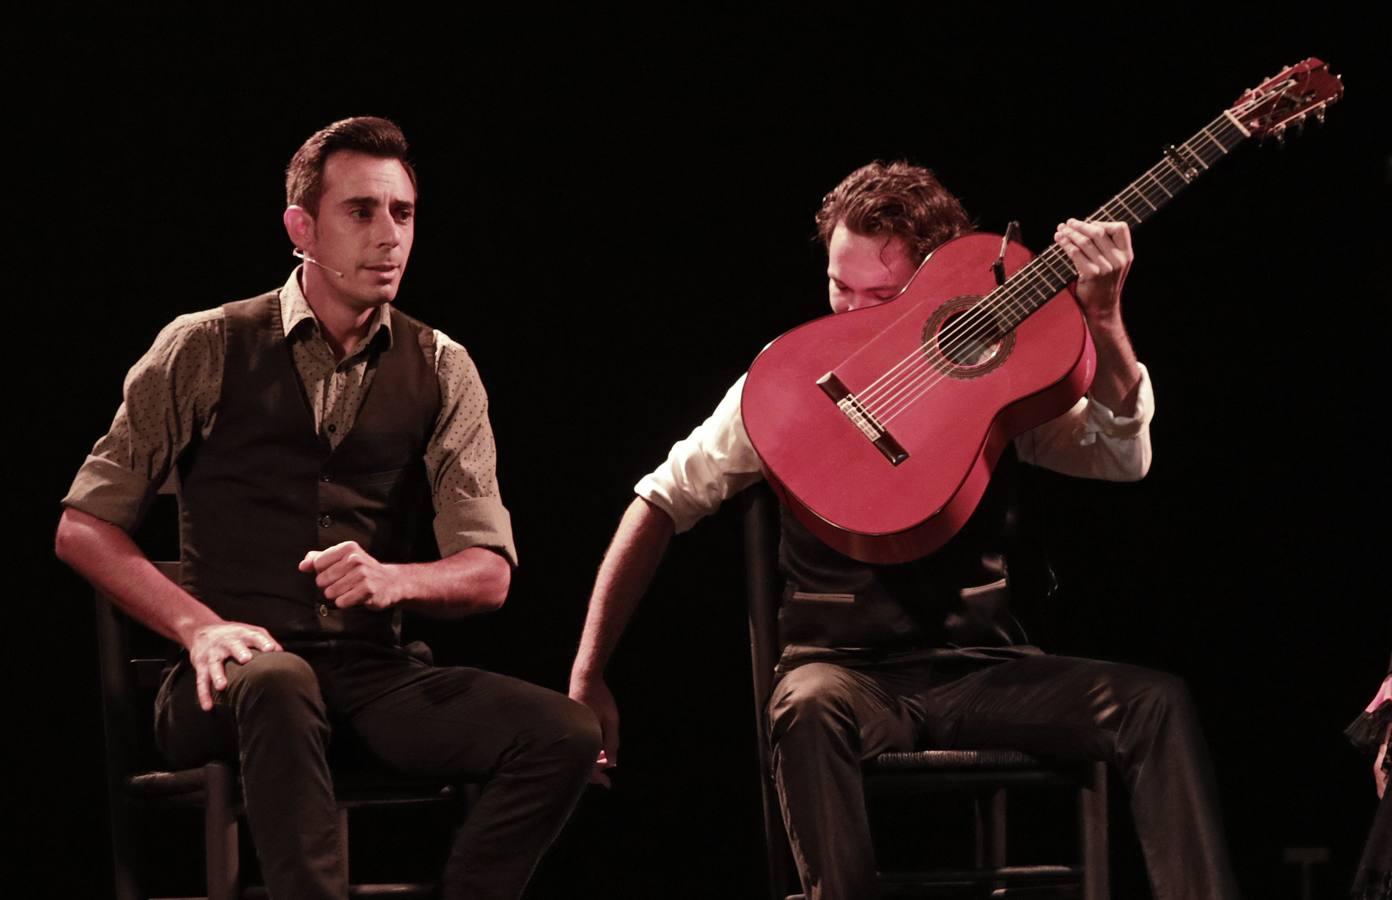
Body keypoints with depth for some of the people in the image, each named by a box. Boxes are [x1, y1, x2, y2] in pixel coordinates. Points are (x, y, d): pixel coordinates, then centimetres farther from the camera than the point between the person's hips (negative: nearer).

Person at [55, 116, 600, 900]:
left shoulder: (440, 372, 9)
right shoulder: (207, 351, 2)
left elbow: (489, 576, 4)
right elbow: (83, 527, 5)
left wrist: (392, 579, -20)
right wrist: (197, 624, -12)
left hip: (377, 673, 3)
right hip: (237, 676, -3)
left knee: (567, 735, -22)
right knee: (279, 685, -40)